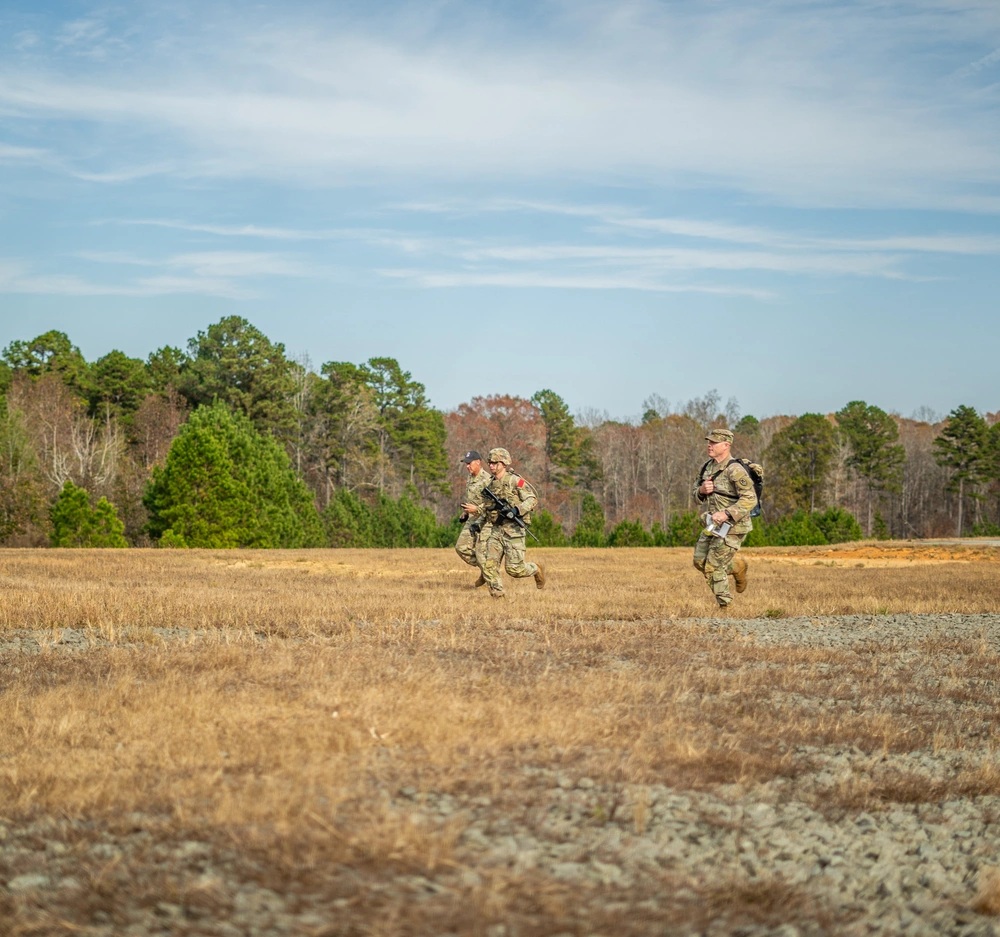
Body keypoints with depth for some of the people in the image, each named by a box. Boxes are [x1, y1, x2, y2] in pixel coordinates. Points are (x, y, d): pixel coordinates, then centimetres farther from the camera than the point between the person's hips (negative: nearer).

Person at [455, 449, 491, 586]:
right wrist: (465, 512, 15)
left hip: (484, 520, -9)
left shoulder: (487, 480, -17)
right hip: (472, 520, 9)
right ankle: (484, 570, 18)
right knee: (461, 547, 5)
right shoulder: (469, 479, 12)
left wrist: (476, 509, -26)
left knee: (481, 552, -8)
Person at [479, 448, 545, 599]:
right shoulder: (491, 483, 14)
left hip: (513, 530, -6)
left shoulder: (515, 480, -8)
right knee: (489, 565, -8)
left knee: (514, 569, -6)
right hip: (495, 530, 6)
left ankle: (537, 569, 24)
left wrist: (517, 510, -26)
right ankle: (498, 597, -3)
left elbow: (532, 499, -11)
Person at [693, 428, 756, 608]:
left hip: (732, 526, -9)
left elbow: (750, 499, -24)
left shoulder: (734, 470, -19)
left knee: (713, 567, -7)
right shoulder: (708, 467, 7)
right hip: (714, 524, 9)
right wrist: (702, 490, -8)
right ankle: (737, 565, 29)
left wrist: (726, 513, -33)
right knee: (700, 561, 11)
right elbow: (698, 495, 17)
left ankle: (724, 606, 9)